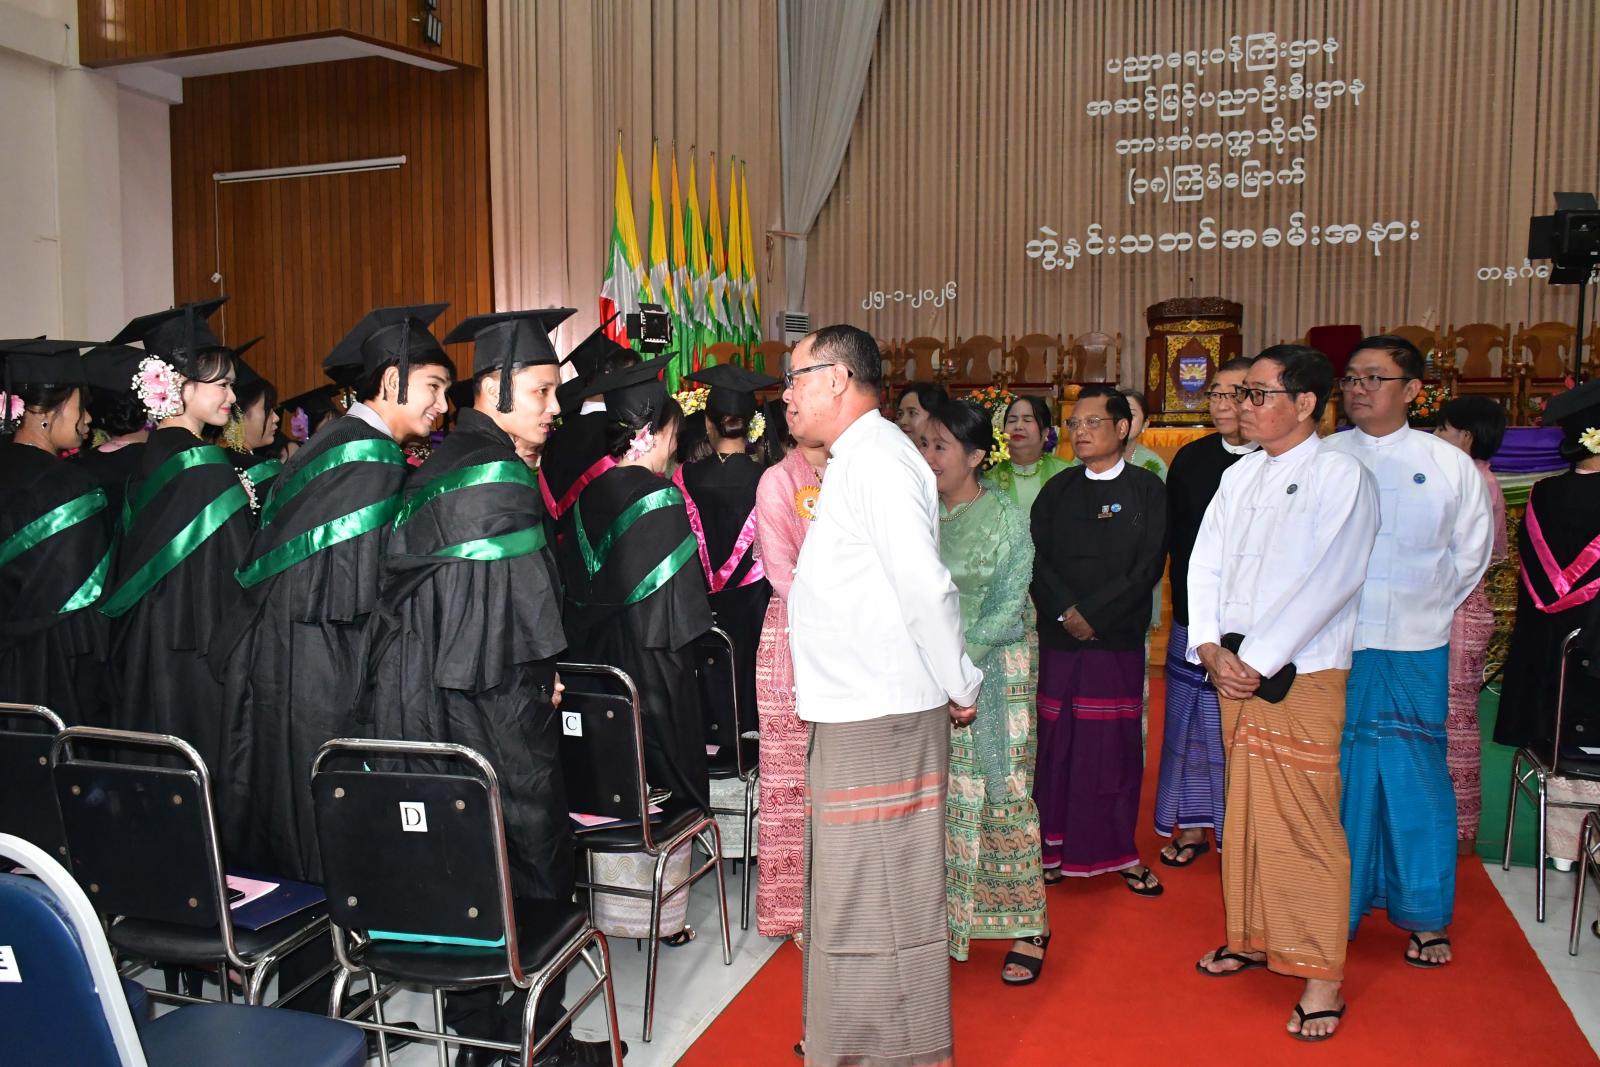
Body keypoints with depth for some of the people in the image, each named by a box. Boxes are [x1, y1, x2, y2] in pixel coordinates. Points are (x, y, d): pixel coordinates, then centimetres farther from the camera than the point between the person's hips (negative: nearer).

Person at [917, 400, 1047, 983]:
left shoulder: (1007, 520, -3)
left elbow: (1007, 612, -7)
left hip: (991, 673, -3)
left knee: (1002, 794, 1)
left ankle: (1027, 927, 15)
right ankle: (940, 920, 18)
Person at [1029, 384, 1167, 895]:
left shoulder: (1147, 489, 2)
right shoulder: (1057, 490, 10)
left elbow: (1148, 566, -6)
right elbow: (1036, 557, 2)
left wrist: (1092, 613, -12)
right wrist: (1065, 611, -13)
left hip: (1119, 639, -2)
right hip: (1058, 638, 2)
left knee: (1116, 747, 3)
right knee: (1055, 744, 4)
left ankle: (1120, 852, 16)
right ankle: (1054, 848, 16)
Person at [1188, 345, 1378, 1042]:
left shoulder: (1342, 475, -7)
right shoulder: (1239, 475, 12)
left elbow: (1330, 580, -15)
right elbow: (1205, 564, 9)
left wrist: (1257, 660, -15)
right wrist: (1211, 649, -4)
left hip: (1302, 674, -6)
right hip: (1233, 669, 6)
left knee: (1306, 823, -4)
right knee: (1245, 811, 14)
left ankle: (1320, 978, 7)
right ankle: (1253, 938, 30)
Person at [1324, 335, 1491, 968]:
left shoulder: (1448, 464, 3)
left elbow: (1471, 551, 12)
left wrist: (1429, 609, 9)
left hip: (1415, 653, 0)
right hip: (1333, 648, 0)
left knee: (1416, 778, 5)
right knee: (1338, 776, 5)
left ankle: (1425, 917, 20)